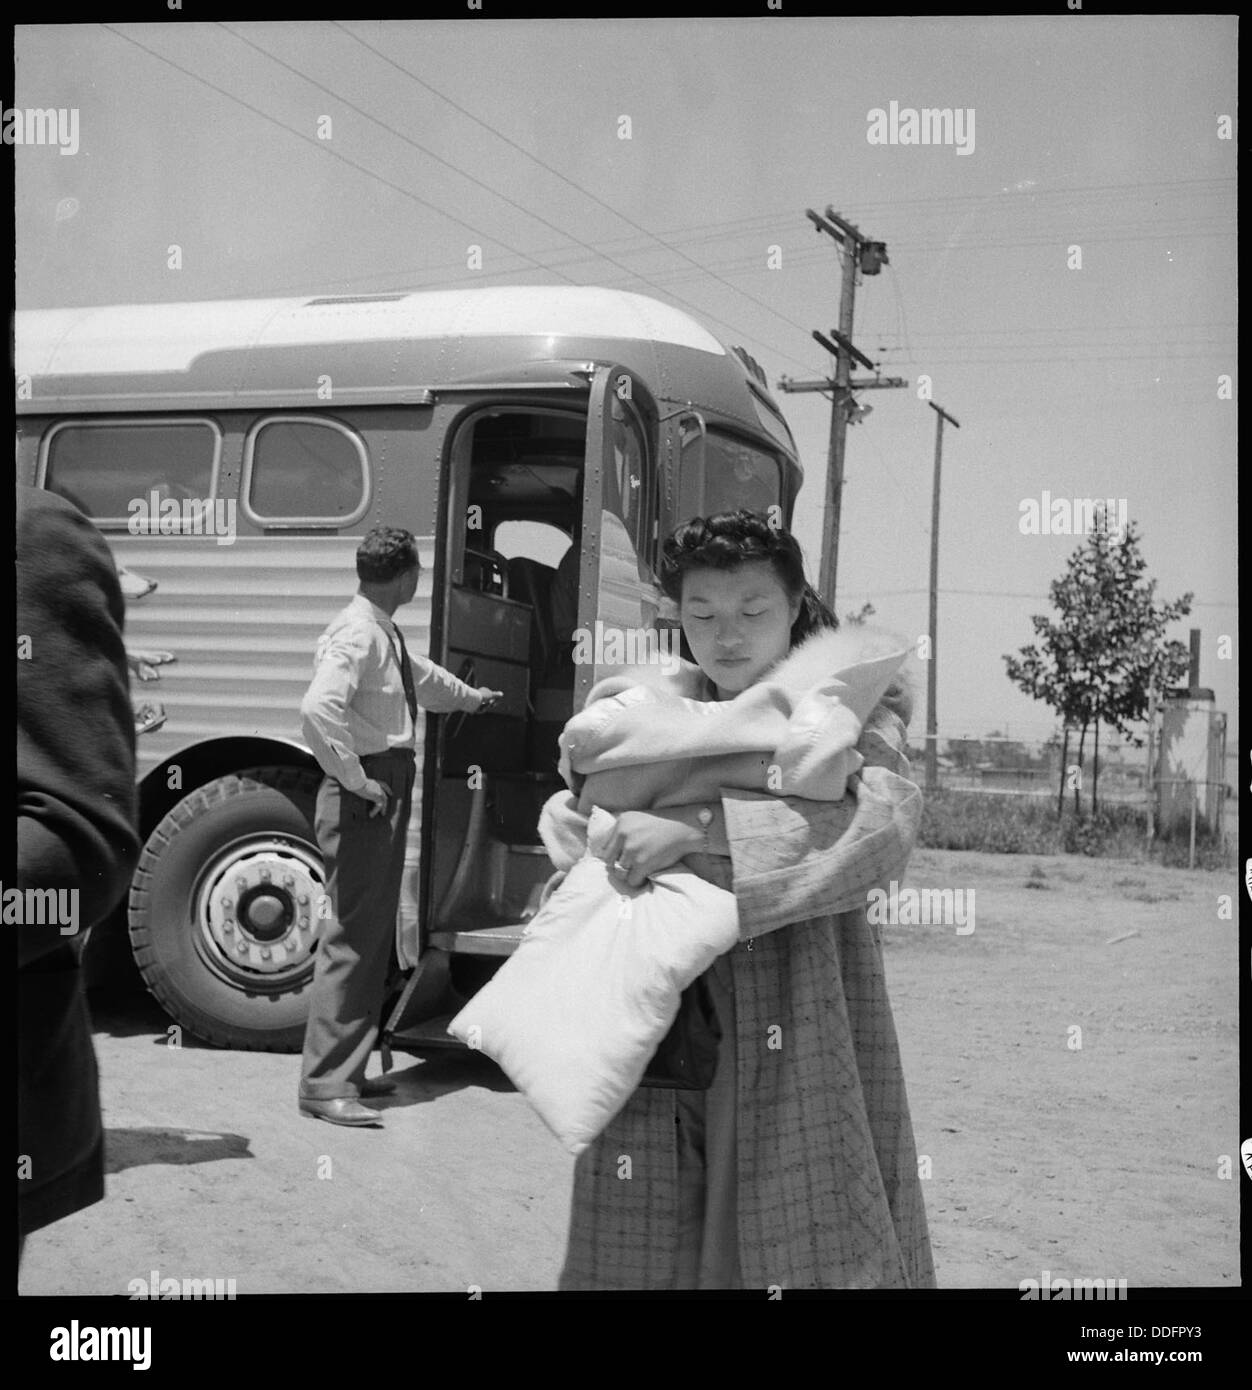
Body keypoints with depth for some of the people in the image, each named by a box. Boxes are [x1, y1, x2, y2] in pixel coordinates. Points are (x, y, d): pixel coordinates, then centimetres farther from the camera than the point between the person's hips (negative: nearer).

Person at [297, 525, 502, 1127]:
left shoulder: (386, 634, 15)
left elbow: (421, 676, 36)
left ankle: (347, 1069, 24)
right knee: (351, 934, -9)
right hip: (364, 799, -10)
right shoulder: (357, 633, -16)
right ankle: (325, 1084, -3)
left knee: (373, 934, 14)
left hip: (387, 791, 10)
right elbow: (319, 707, -30)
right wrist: (355, 777, -22)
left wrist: (471, 697, 53)